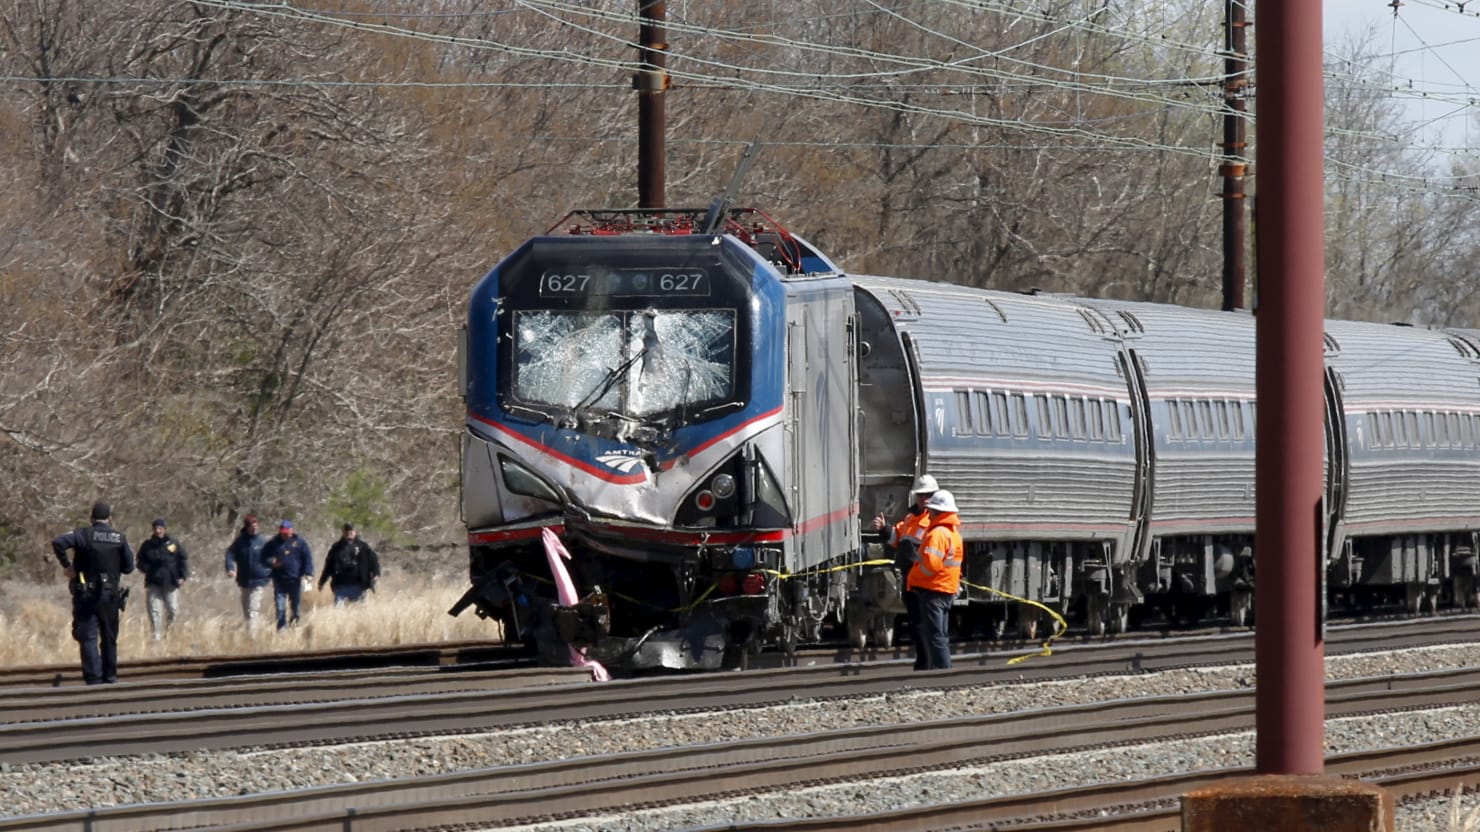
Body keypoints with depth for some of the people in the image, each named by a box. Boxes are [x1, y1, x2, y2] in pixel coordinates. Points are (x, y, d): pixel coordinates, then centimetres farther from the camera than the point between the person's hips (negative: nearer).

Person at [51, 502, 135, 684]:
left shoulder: (84, 534, -5)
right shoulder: (119, 538, 1)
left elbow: (58, 542, -20)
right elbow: (129, 567, 5)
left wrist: (66, 565, -9)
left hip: (86, 595, -2)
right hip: (110, 595, 2)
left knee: (88, 637, -3)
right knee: (109, 638, 15)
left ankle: (94, 677, -13)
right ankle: (110, 676, 20)